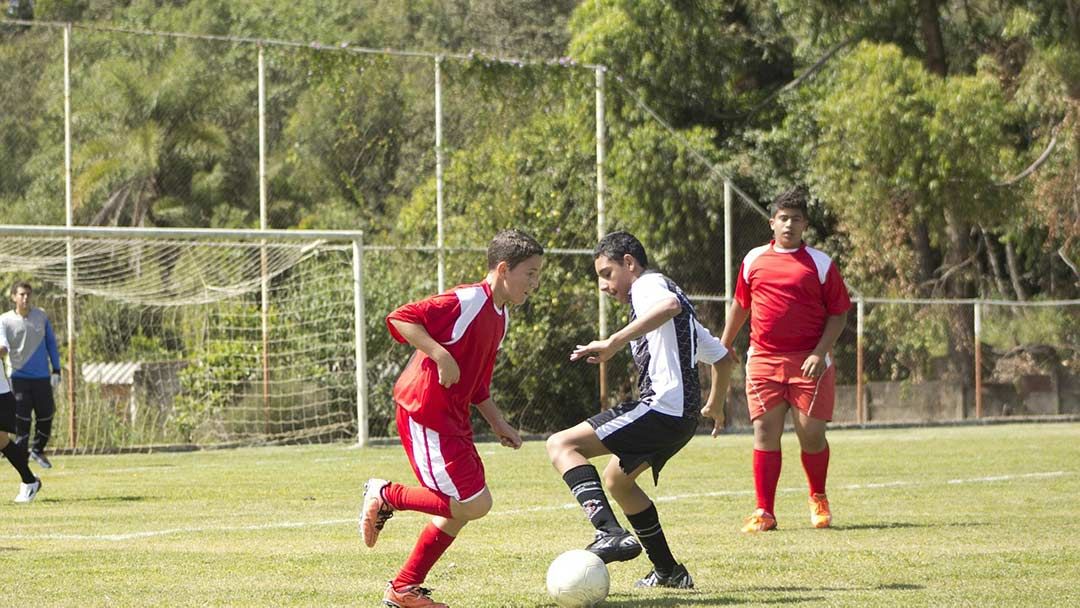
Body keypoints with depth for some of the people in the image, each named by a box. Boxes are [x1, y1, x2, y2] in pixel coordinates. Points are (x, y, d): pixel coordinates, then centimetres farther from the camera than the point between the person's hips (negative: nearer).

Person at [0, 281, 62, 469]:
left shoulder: (41, 316, 4)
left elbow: (51, 343, 11)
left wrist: (56, 370, 8)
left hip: (42, 377, 3)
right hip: (19, 376, -3)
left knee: (46, 417, 7)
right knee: (22, 419, -9)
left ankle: (38, 450, 28)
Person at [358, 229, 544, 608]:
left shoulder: (500, 317, 15)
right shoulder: (467, 301, -16)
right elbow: (400, 319, -23)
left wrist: (497, 423, 16)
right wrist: (441, 355, -29)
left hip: (452, 420, 10)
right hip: (424, 416, -10)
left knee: (463, 510, 10)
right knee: (474, 503, -13)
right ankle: (385, 497, 2)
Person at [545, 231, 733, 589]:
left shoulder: (648, 284, -1)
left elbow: (670, 304, -29)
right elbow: (722, 357, 36)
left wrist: (614, 343, -33)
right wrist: (715, 406, 50)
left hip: (661, 408, -10)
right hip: (684, 419, 10)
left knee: (562, 445, -16)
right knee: (616, 479, 29)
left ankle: (610, 533, -36)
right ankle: (668, 571, 30)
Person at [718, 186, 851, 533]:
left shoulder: (821, 264, 3)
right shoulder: (754, 260, 11)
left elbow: (838, 314, 2)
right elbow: (740, 305, 24)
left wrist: (820, 352, -10)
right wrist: (724, 345, 27)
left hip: (808, 363, -2)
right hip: (764, 359, 2)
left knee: (811, 434, -3)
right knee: (765, 433, -4)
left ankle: (818, 499, 22)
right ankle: (764, 511, -1)